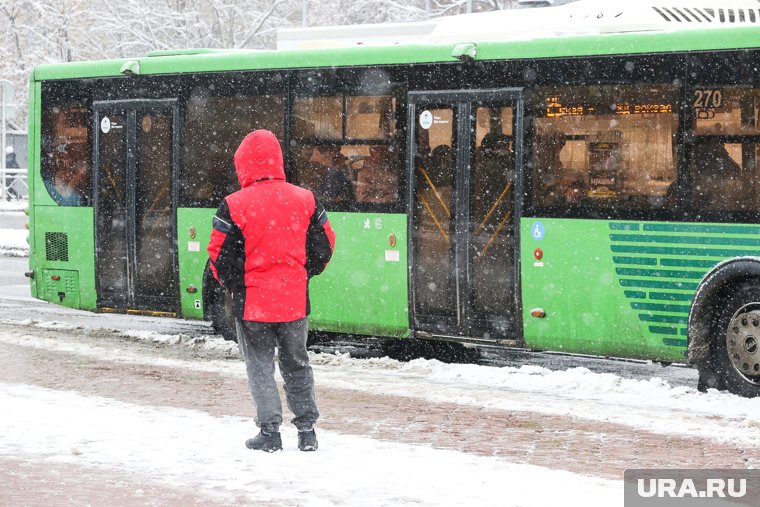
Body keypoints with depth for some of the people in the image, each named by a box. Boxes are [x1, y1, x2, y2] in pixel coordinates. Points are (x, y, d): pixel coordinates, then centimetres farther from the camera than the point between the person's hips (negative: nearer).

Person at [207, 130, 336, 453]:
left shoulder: (234, 206, -13)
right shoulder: (305, 200, 0)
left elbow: (220, 256, -9)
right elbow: (325, 245, 7)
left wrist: (229, 284, 10)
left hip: (252, 302, -4)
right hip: (294, 301, 4)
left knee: (260, 366, 8)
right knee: (296, 364, 17)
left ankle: (269, 430, 4)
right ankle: (307, 430, 17)